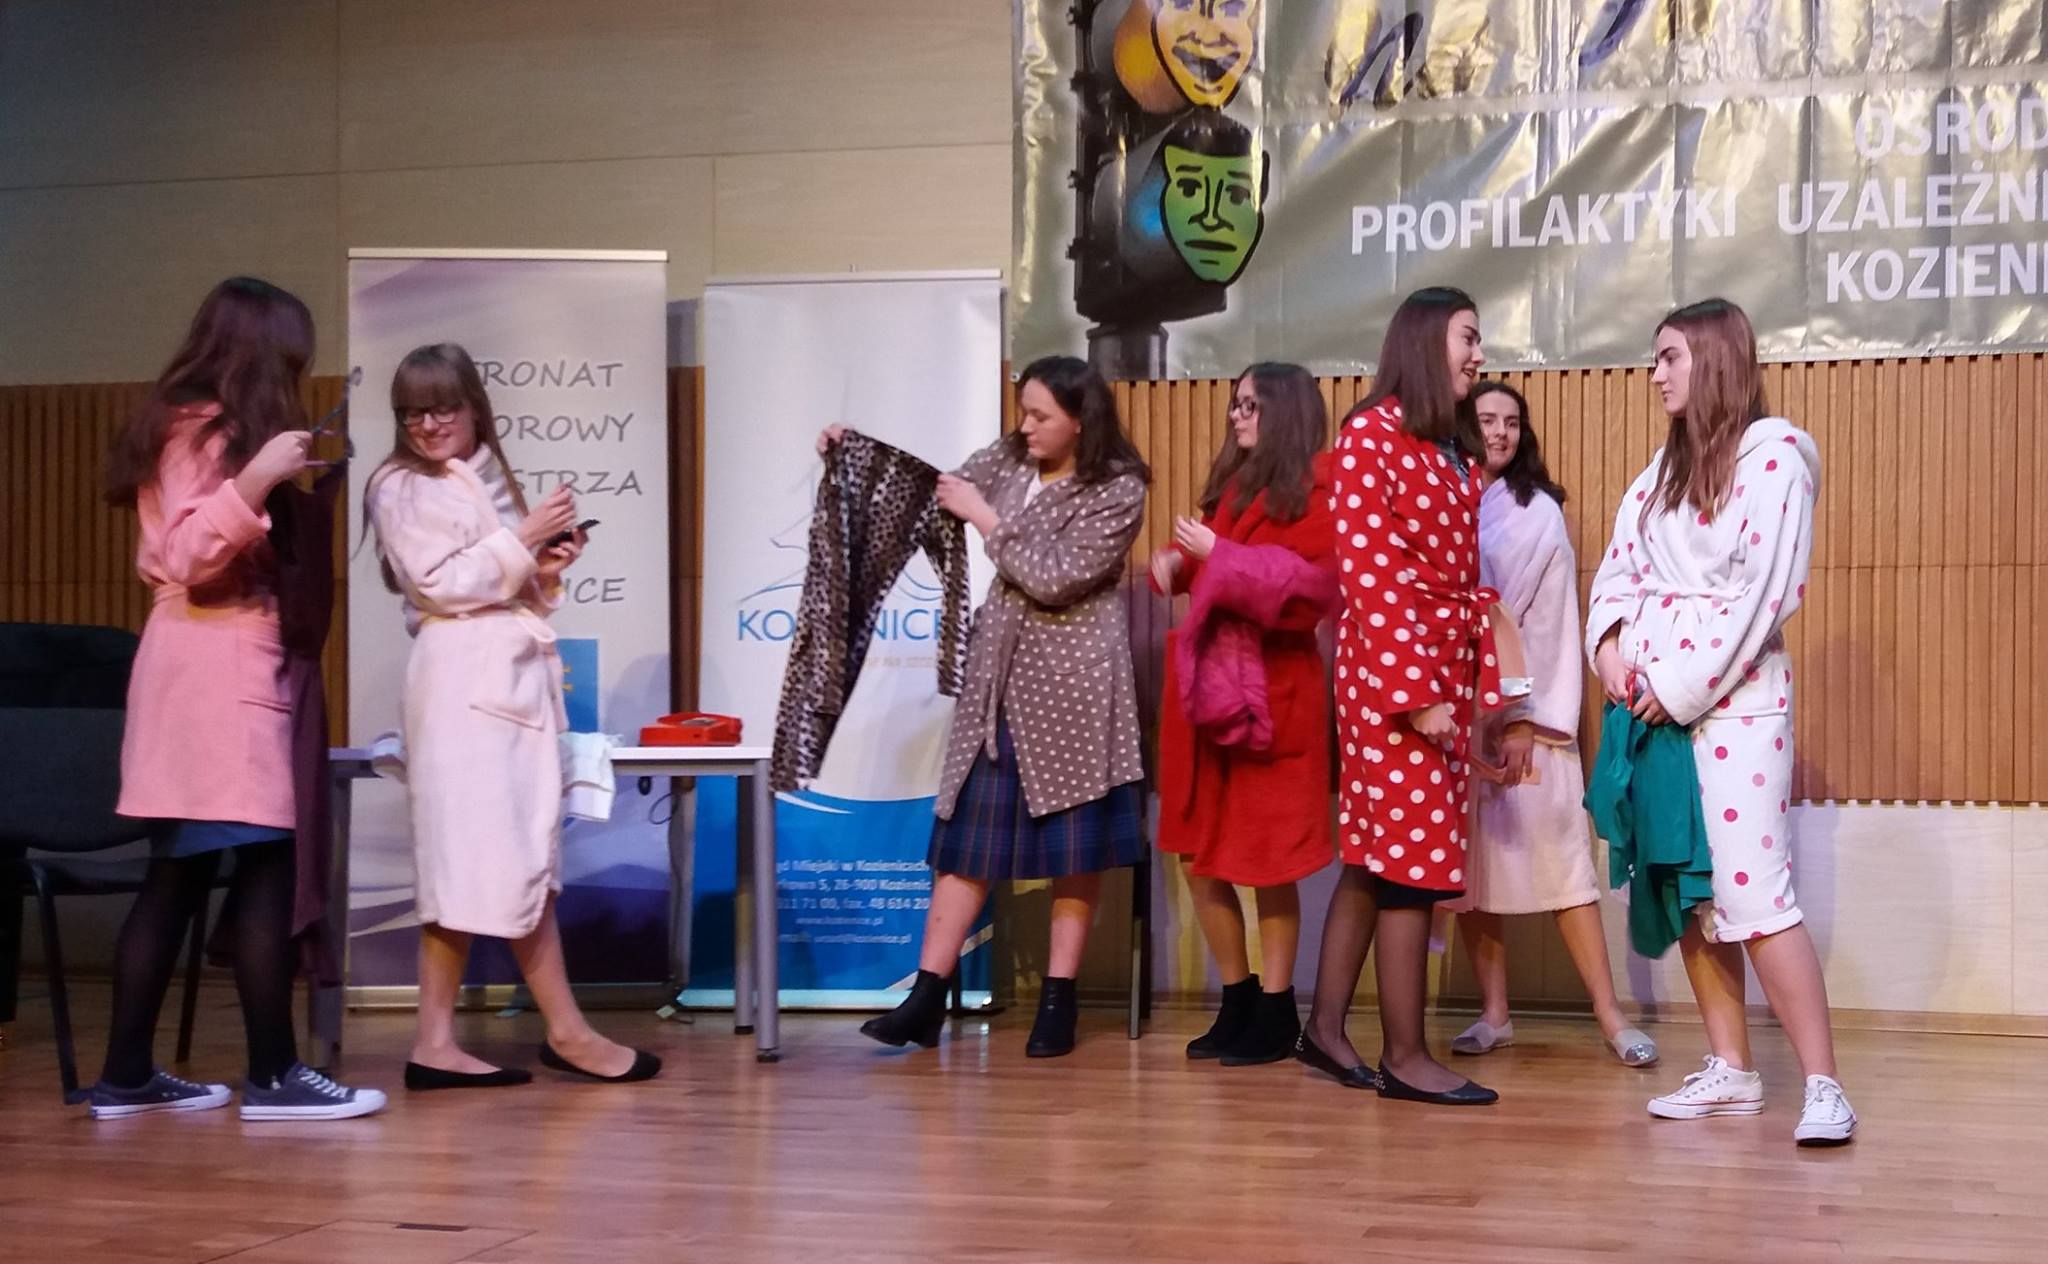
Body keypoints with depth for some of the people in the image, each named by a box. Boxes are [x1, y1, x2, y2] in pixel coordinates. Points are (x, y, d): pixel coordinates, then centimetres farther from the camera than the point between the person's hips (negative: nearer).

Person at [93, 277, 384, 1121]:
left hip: (224, 663, 10)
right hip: (219, 666, -10)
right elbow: (189, 558, -18)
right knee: (266, 866, -10)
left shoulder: (211, 430, 19)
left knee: (179, 876, 9)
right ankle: (273, 1076, -7)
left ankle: (127, 1076, 12)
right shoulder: (201, 434, -9)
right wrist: (254, 481, -27)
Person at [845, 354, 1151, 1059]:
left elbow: (1054, 579, -19)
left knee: (1074, 846, 2)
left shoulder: (1118, 490, -12)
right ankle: (927, 997, 6)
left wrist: (982, 517, -14)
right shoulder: (1007, 462, 6)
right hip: (999, 676, 5)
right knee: (968, 835, 4)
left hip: (1073, 683, -5)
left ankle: (1058, 1001, 12)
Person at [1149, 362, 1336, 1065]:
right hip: (1205, 683, 7)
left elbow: (1309, 585, -15)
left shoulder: (1317, 488, -5)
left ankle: (1276, 1015, 13)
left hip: (1274, 691, -7)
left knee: (1267, 862, 0)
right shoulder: (1229, 484, 17)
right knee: (1200, 858, 8)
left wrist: (1219, 556, -15)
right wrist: (1174, 559, 1)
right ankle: (1238, 1002, 20)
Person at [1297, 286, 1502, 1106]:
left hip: (1449, 670, 8)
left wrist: (1484, 681, 9)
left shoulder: (1457, 451, 16)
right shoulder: (1370, 437, -8)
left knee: (1375, 855, 11)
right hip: (1393, 669, -8)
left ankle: (1326, 1027, 19)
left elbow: (1467, 577, 15)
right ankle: (1405, 1055, 2)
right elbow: (1368, 574, -15)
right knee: (1415, 856, -5)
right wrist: (1415, 691, -19)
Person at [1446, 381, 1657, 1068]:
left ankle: (1610, 1014, -5)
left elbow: (1548, 622, -2)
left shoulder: (1538, 512, 3)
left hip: (1526, 708, -3)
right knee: (1470, 860, 2)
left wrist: (1524, 720, -9)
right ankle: (1493, 1011, 8)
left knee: (1557, 851, -7)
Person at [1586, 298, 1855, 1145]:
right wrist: (1610, 640, -5)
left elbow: (1766, 591, -13)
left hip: (1734, 698, -7)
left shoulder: (1773, 455, -6)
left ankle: (1823, 1087, -9)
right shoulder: (1662, 470, 17)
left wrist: (1683, 687, -14)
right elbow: (1619, 569, 15)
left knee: (1752, 891, -14)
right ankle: (1730, 1070, 16)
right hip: (1655, 701, 7)